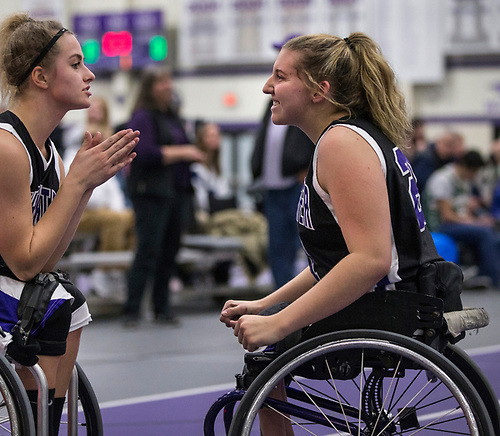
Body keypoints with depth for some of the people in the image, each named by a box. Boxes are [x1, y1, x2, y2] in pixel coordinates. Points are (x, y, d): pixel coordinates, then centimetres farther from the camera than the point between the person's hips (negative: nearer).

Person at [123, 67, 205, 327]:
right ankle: (131, 311, -6)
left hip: (177, 191, 8)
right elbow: (146, 153, -19)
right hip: (151, 192, -8)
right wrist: (182, 153, -16)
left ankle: (162, 309, 14)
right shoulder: (143, 117, -8)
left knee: (170, 251, 8)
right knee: (148, 251, -10)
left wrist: (194, 155, 5)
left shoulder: (173, 116, 17)